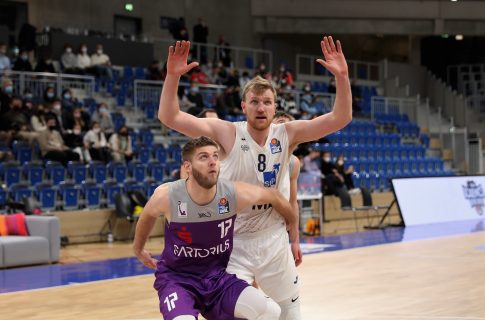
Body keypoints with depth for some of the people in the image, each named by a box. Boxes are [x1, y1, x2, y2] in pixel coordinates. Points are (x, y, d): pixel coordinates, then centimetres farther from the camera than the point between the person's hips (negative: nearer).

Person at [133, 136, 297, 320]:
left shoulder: (234, 193, -16)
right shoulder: (167, 196, -18)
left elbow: (274, 196, 5)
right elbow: (148, 215, 7)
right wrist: (138, 250, 24)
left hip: (218, 277, 3)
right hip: (176, 278, -2)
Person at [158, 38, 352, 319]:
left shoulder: (287, 134, -6)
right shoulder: (227, 134, -14)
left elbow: (340, 119, -13)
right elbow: (169, 117, -22)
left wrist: (342, 76, -26)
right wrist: (173, 76, -37)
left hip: (275, 240, 4)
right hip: (234, 241, -3)